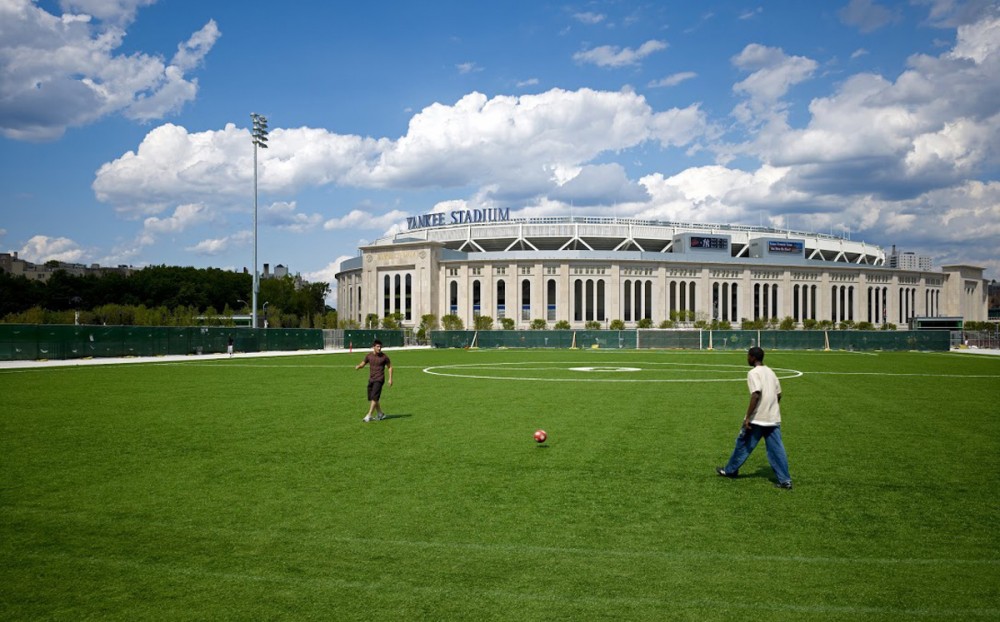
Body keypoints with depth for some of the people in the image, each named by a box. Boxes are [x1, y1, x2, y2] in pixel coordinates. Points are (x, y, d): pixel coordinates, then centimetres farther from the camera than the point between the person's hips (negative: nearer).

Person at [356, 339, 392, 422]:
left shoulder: (384, 356, -6)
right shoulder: (369, 356, 4)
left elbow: (390, 367, 4)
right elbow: (363, 363, 15)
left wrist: (390, 379, -2)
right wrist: (358, 366, -9)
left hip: (379, 380, -5)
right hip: (371, 379, 5)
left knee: (374, 398, -14)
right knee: (371, 399, 9)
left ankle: (369, 416, -13)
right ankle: (380, 414, 24)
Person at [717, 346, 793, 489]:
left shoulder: (754, 373, -11)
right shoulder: (770, 372, 13)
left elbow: (756, 395, -22)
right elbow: (778, 394, 15)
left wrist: (748, 417, -20)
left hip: (757, 419, -6)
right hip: (774, 418, 6)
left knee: (743, 444, 10)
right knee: (776, 449, 5)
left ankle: (730, 470, 25)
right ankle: (785, 480, 1)